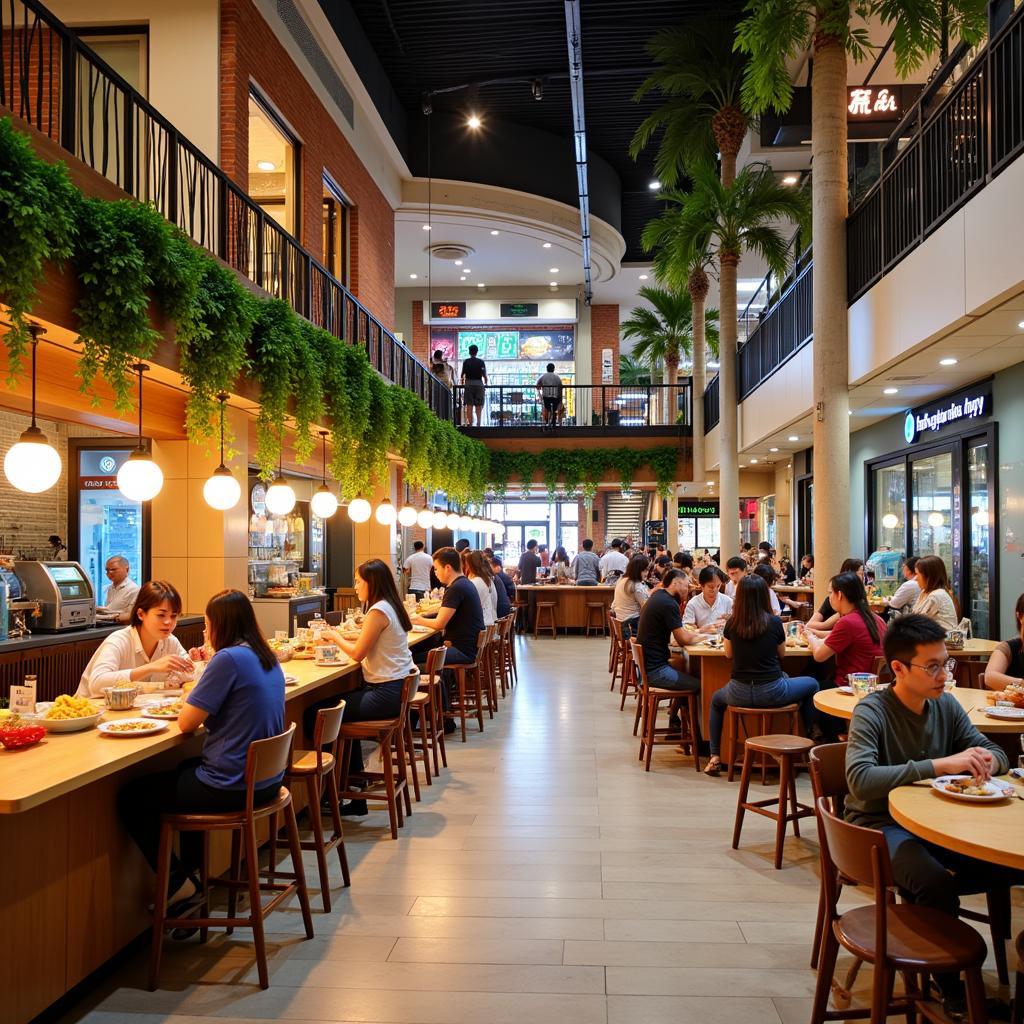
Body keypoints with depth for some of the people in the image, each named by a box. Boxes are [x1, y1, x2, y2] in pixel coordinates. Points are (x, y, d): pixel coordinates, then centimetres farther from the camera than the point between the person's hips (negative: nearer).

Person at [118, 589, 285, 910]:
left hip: (232, 787, -9)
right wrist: (208, 673, 12)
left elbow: (186, 723, -14)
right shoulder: (269, 659, 6)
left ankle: (178, 883, 16)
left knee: (130, 798, 7)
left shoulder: (229, 658, -20)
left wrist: (190, 695, 3)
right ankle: (191, 872, 39)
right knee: (183, 769, 36)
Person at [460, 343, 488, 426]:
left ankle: (470, 423, -8)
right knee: (478, 406, 8)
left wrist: (462, 384, 8)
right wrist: (486, 384, 12)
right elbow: (484, 375, 1)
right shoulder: (481, 362, 3)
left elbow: (463, 374, -2)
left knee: (469, 406, -1)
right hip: (479, 384, 1)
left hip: (468, 384, -1)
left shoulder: (466, 362, 1)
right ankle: (478, 423, 5)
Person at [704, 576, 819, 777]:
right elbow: (782, 654, 10)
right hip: (772, 693, -2)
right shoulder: (774, 622, -8)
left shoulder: (732, 623, -3)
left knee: (716, 700, 35)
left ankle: (715, 757, 23)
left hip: (739, 693, 2)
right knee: (812, 685, 25)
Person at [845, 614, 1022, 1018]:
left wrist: (986, 759, -14)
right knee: (936, 882, -32)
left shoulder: (946, 705, 2)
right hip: (881, 825, -6)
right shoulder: (872, 712, -17)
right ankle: (949, 987, -6)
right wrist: (940, 765, -34)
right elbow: (860, 780, -30)